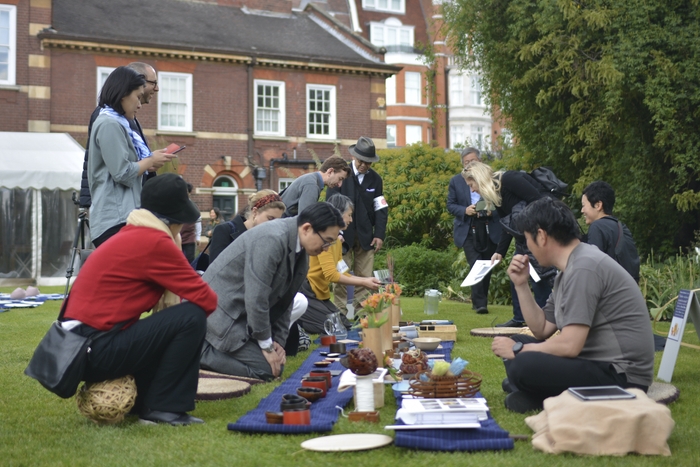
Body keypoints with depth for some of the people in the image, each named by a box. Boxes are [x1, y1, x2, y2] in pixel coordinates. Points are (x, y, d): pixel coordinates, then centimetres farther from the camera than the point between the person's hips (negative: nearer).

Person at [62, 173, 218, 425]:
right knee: (192, 318, -12)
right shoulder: (155, 242, -14)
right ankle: (161, 407, -3)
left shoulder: (131, 235, 15)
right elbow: (205, 299, -12)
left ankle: (138, 401, 17)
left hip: (78, 346, 10)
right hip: (96, 350, -10)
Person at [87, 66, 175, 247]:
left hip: (119, 218, 10)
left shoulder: (115, 123, 21)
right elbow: (123, 174, -16)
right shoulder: (109, 124, -9)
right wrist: (151, 161, -2)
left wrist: (149, 161, 11)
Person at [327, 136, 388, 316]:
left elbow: (381, 209, 6)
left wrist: (379, 234, -4)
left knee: (365, 277, 2)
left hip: (365, 236, 3)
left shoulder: (375, 179, 7)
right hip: (343, 234, -3)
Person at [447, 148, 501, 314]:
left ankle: (480, 300, 23)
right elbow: (450, 205, 6)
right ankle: (480, 303, -13)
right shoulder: (456, 181, 7)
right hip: (468, 230, -1)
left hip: (489, 229, 1)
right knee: (476, 266, -13)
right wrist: (465, 210, -12)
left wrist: (492, 211, -15)